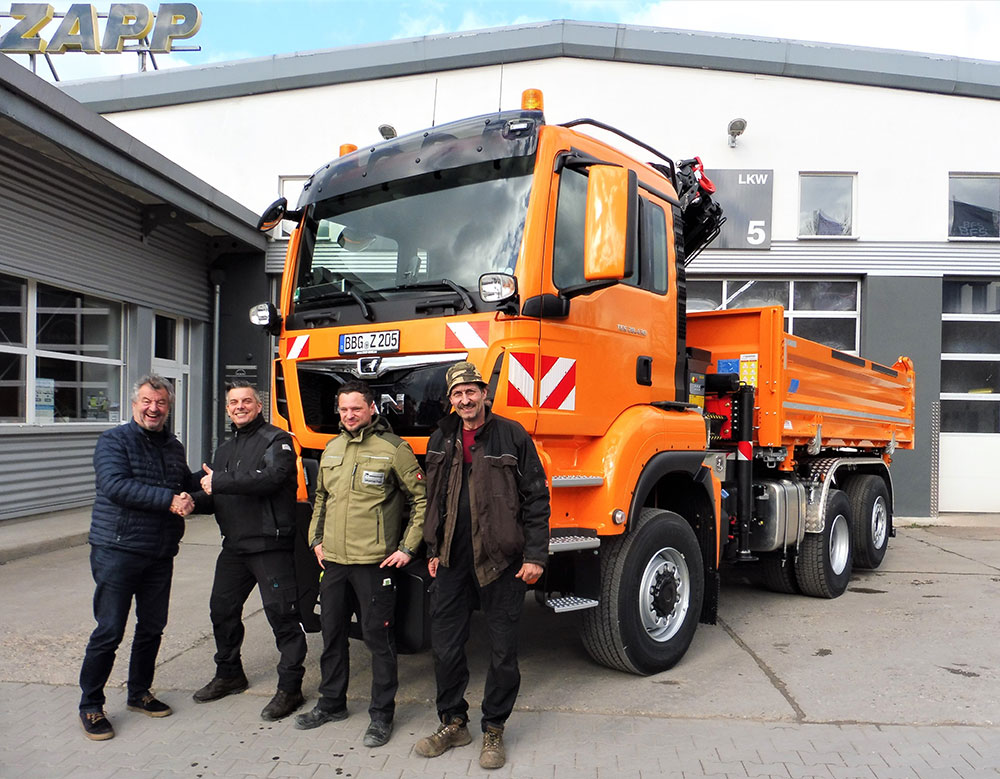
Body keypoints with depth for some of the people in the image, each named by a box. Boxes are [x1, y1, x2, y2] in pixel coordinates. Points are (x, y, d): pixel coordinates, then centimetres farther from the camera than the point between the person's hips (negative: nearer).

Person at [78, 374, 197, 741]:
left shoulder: (174, 447, 13)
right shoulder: (113, 441, -6)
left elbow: (187, 487, 20)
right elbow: (116, 486, -20)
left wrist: (189, 499, -4)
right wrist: (169, 500, -23)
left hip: (160, 555, 6)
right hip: (117, 550, -6)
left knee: (152, 627, 14)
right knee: (109, 631, -1)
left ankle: (139, 693, 31)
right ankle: (90, 706, 15)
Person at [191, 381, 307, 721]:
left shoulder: (276, 440, -6)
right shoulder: (225, 449, 20)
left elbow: (271, 478, -24)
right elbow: (215, 497, 22)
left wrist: (219, 482, -20)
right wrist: (193, 500, 0)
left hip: (270, 546, -8)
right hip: (234, 546, 8)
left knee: (281, 614, -4)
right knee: (222, 609, 17)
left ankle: (290, 687, 6)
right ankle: (229, 674, 36)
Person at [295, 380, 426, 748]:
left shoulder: (393, 448, -8)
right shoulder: (332, 449, 11)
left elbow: (421, 499, -5)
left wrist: (407, 548, -8)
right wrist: (316, 539, 14)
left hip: (375, 562, -6)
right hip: (333, 561, 6)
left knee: (378, 636, 2)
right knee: (332, 632, 16)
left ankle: (381, 713, 16)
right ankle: (332, 703, 34)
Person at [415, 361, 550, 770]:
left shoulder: (512, 436, -5)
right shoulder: (441, 440, 9)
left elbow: (536, 498, -5)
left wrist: (535, 555, -9)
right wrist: (433, 550, 13)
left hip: (502, 561, -4)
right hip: (453, 560, 4)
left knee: (503, 650, 6)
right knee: (445, 644, 9)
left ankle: (493, 730, 24)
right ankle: (453, 722, 28)